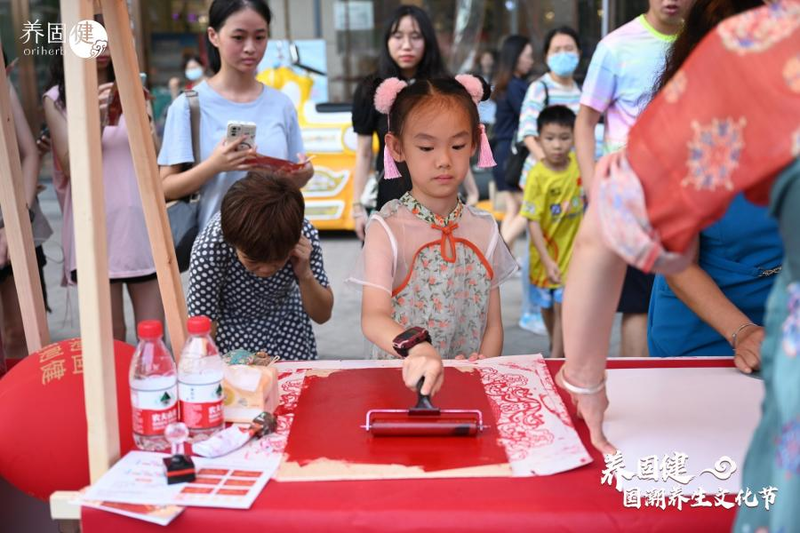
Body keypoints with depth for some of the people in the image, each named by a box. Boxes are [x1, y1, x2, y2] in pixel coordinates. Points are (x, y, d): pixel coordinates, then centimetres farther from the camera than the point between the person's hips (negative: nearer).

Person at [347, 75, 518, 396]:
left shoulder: (483, 229, 5)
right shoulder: (387, 228, -7)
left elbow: (493, 325, 9)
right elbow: (373, 318, -19)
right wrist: (416, 346, -39)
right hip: (400, 381, -3)